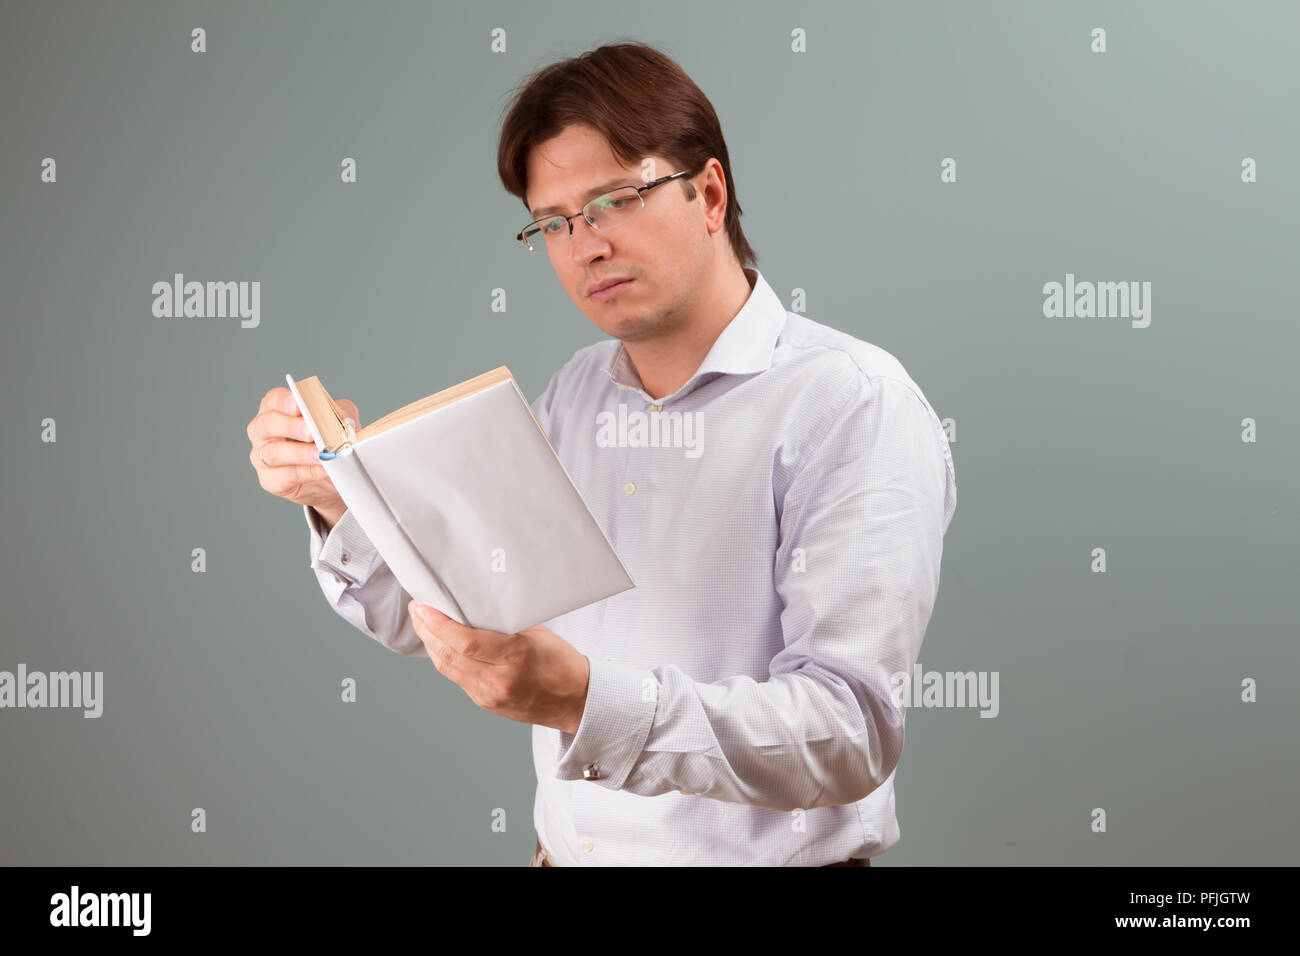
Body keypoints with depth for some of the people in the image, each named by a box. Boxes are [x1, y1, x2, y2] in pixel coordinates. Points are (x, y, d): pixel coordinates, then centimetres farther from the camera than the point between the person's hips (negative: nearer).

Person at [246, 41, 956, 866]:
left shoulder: (854, 404, -10)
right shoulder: (575, 395, 12)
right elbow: (432, 618, 14)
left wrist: (583, 700, -29)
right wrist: (340, 499, -3)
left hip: (762, 857, -5)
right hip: (565, 848, 5)